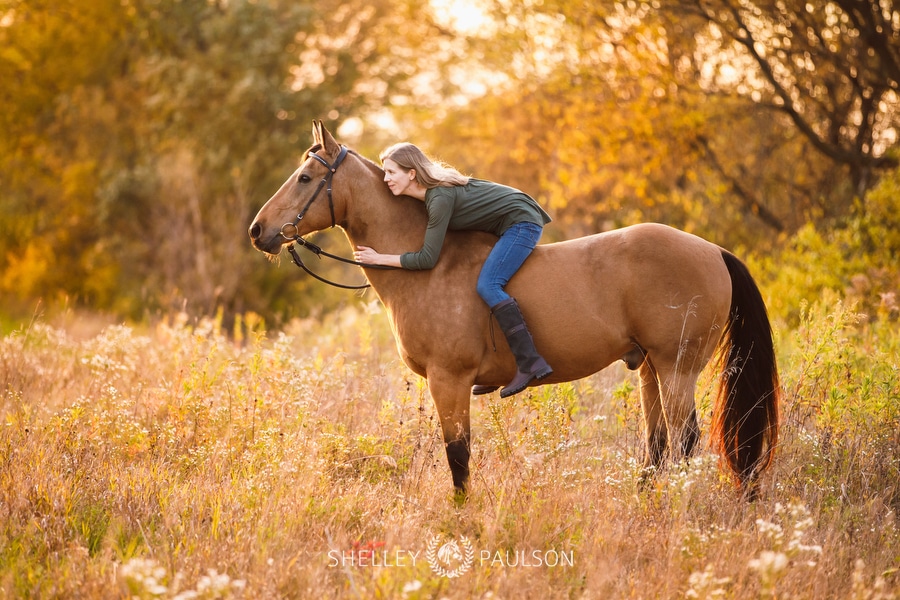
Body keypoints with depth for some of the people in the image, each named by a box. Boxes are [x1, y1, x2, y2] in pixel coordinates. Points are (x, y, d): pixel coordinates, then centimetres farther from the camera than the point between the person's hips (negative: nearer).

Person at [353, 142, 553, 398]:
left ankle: (530, 363, -26)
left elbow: (427, 259, -26)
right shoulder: (430, 192, 2)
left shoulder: (440, 198, -26)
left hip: (522, 222, -10)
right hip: (507, 228, 10)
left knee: (487, 286, -22)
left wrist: (380, 259, -19)